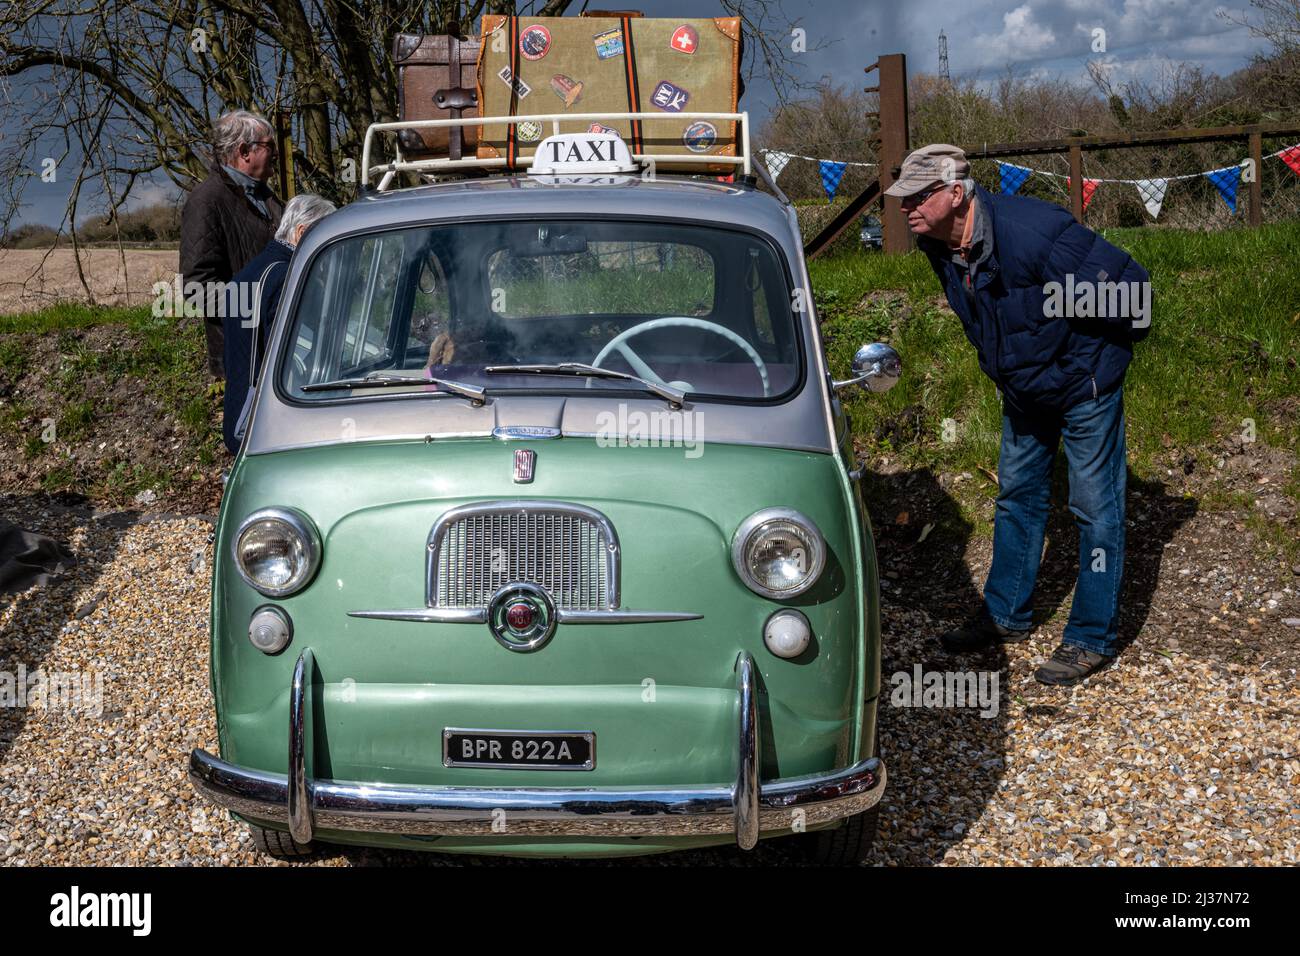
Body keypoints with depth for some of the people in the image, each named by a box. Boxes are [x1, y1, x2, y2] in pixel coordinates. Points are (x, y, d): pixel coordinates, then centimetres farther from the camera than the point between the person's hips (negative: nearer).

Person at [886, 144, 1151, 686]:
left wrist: (1105, 348, -11)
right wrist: (1009, 364, 16)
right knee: (1017, 497, 16)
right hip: (1022, 388, 8)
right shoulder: (939, 248, -10)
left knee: (1095, 507, 0)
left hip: (1084, 382, -7)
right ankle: (1006, 614, 30)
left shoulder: (1031, 231, -34)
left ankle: (1093, 639, 9)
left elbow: (1131, 286, -26)